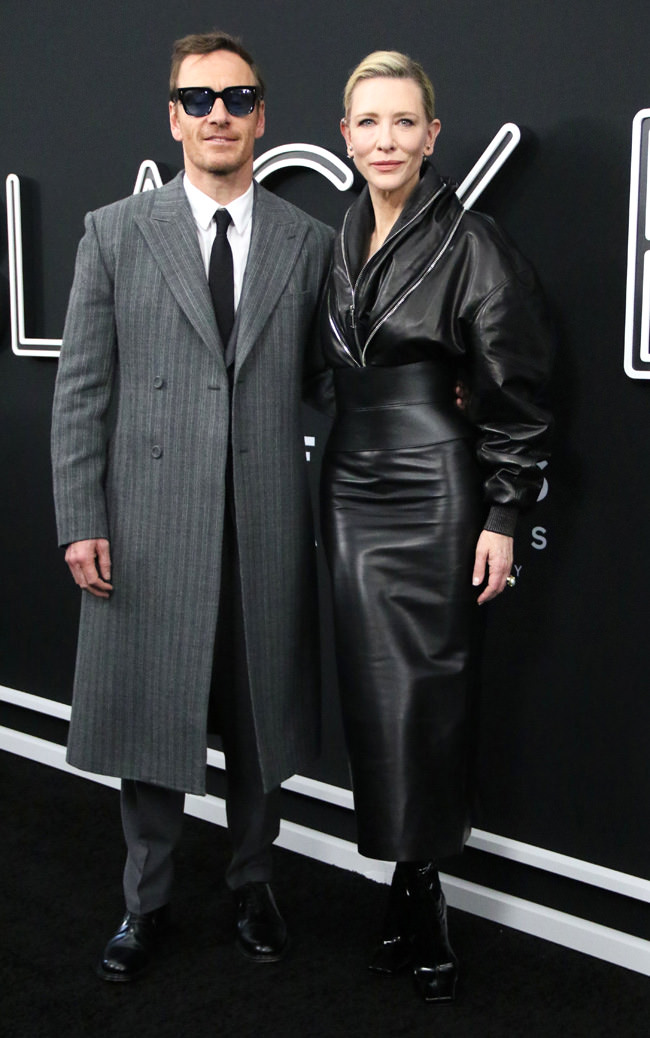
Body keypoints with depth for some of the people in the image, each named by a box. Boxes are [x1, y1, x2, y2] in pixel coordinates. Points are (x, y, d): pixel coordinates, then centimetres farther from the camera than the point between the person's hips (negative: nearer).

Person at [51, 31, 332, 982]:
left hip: (266, 531, 1)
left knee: (259, 720, 12)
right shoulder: (115, 234, 2)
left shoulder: (309, 244, 6)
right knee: (147, 717, 9)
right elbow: (81, 390, 0)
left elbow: (324, 381, 11)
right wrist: (81, 521, -5)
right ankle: (147, 902, 29)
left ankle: (253, 884, 34)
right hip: (147, 528, -1)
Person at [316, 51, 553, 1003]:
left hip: (432, 494, -6)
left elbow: (513, 390, -8)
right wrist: (324, 476, 15)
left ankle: (415, 894, 14)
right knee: (373, 694, 8)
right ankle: (417, 903, 21)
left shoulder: (470, 243, -8)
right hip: (351, 490, 6)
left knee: (427, 695, -1)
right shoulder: (339, 242, 10)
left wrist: (503, 518, -10)